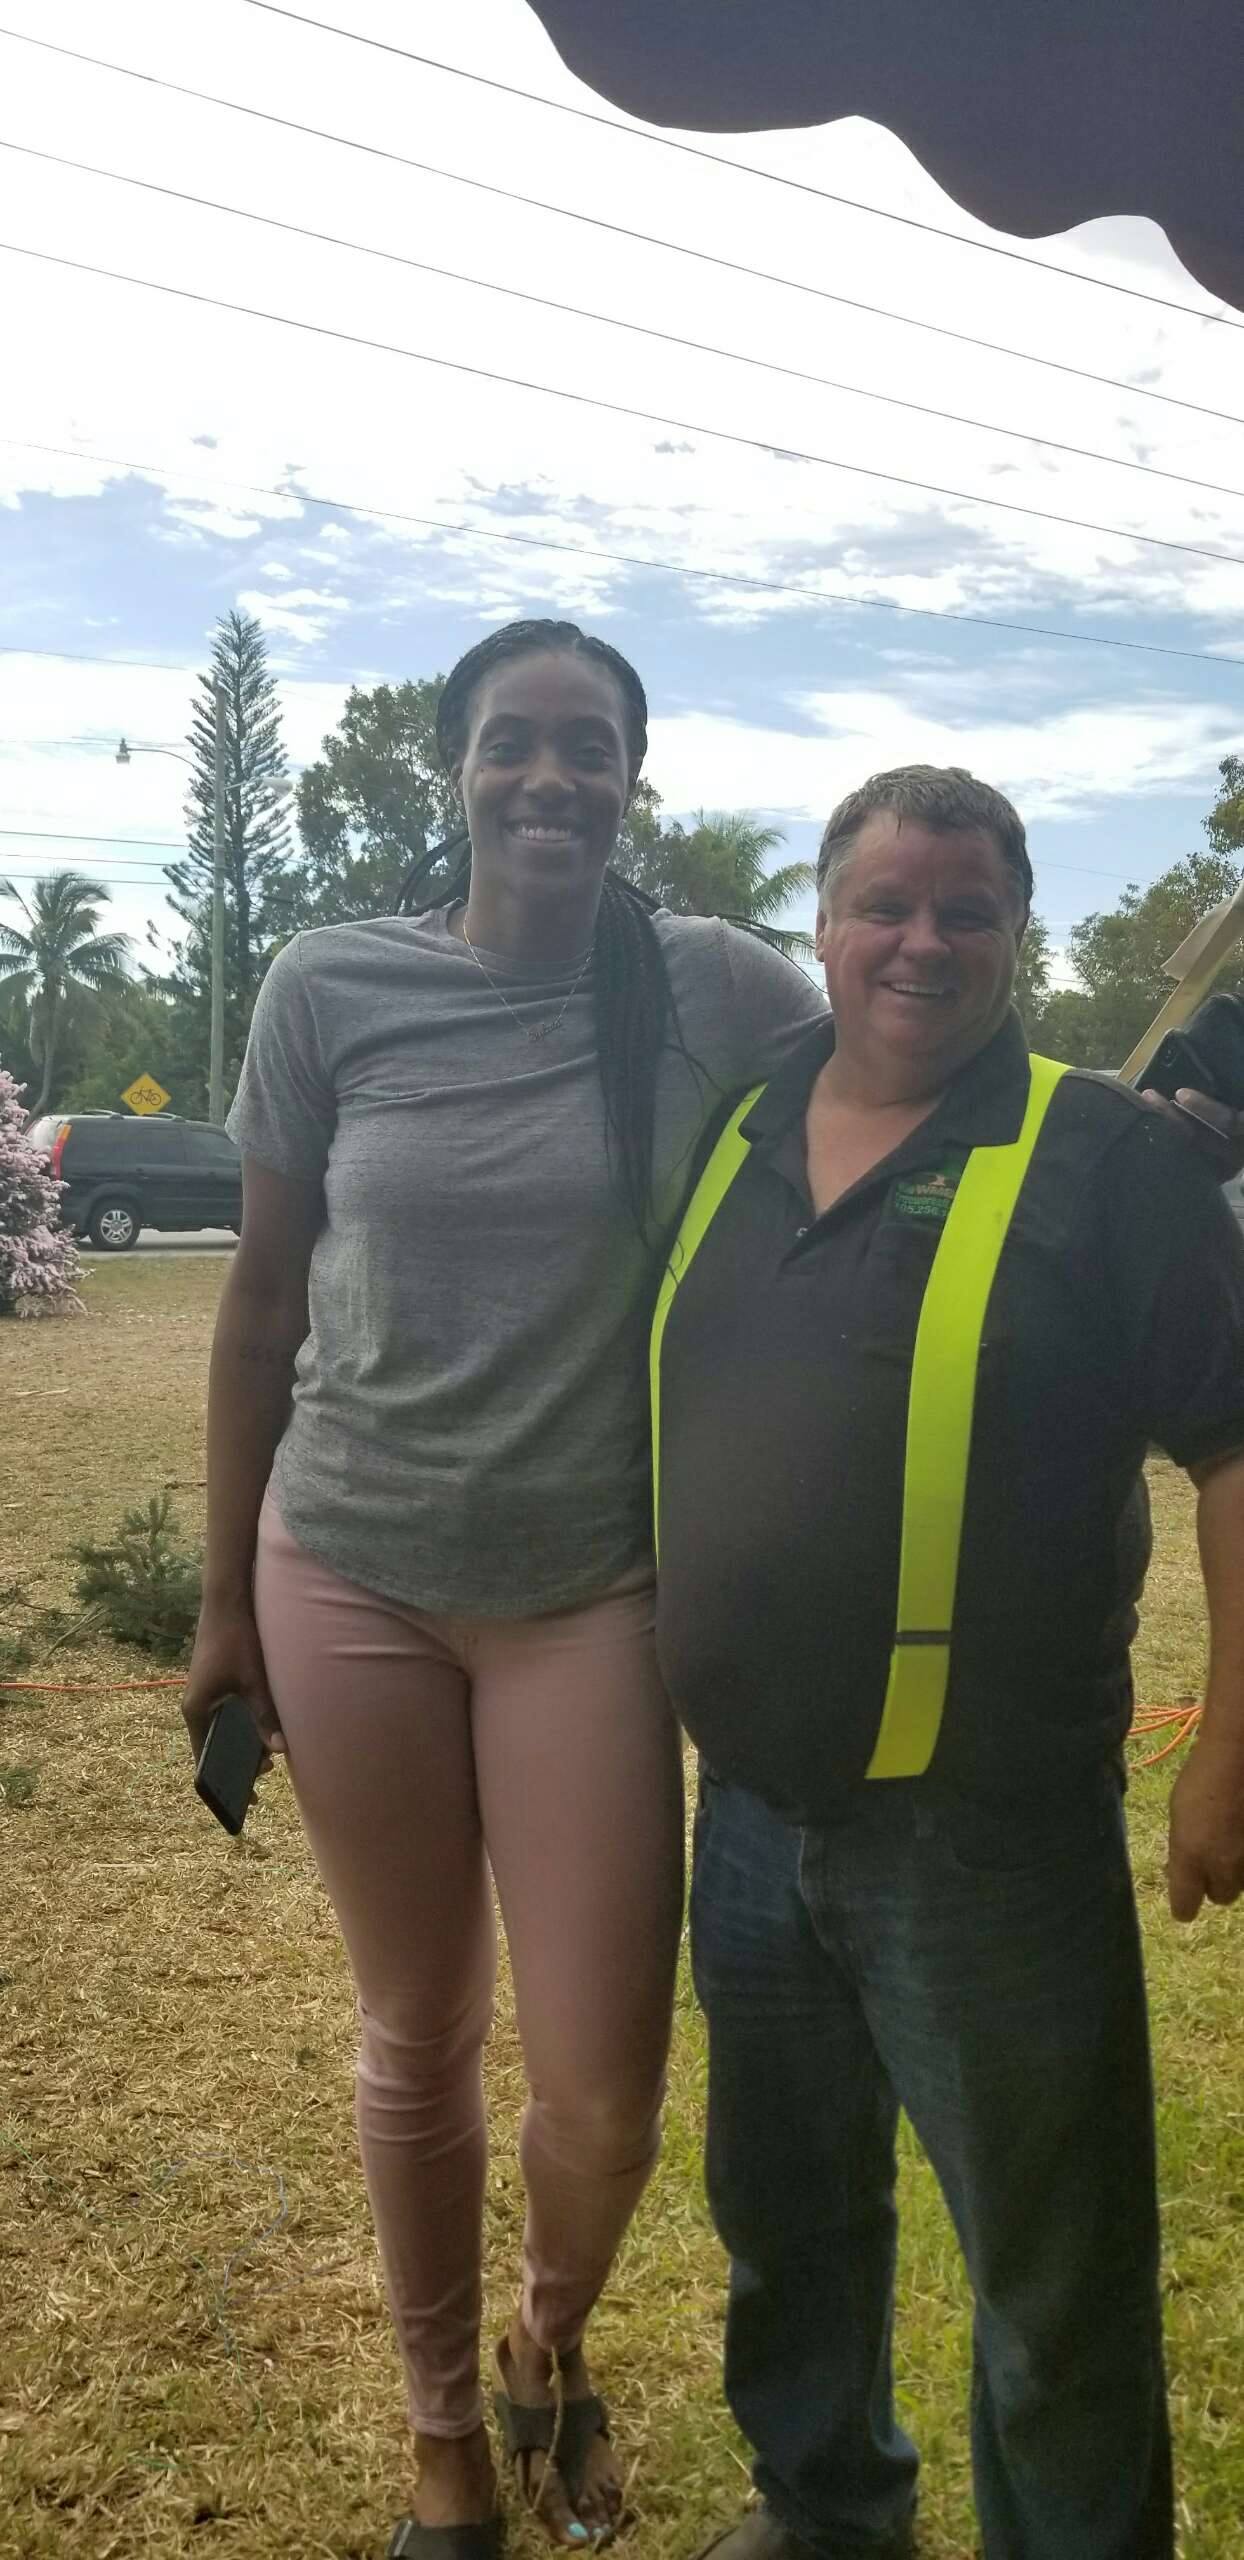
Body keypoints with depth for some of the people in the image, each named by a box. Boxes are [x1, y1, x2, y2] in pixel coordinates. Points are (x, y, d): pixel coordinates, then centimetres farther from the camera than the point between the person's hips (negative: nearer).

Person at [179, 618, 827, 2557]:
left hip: (595, 1595, 0)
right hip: (349, 1585, 1)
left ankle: (552, 2342, 40)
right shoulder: (330, 990, -4)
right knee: (418, 2040, 14)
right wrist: (223, 1601, 5)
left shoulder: (719, 992, -5)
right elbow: (263, 1308, 2)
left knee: (603, 2095, 2)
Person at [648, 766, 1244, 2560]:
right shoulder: (734, 1141, 6)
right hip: (751, 1807, 6)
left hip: (987, 1826, -5)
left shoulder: (1100, 1159, -10)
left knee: (1053, 2267, 11)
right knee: (785, 2209, 24)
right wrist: (663, 1694, 14)